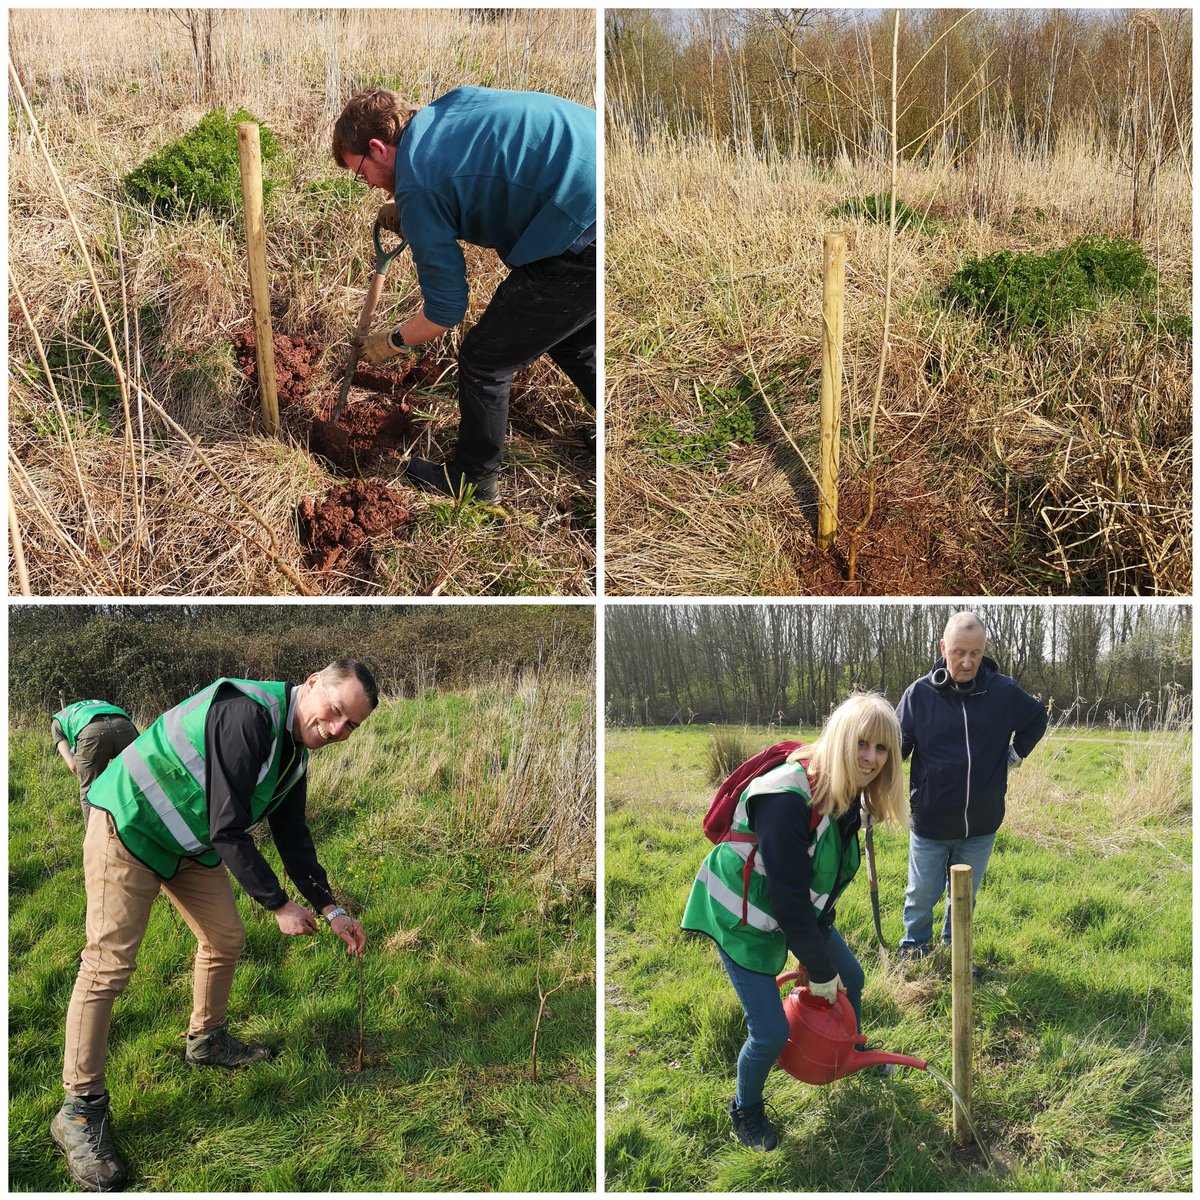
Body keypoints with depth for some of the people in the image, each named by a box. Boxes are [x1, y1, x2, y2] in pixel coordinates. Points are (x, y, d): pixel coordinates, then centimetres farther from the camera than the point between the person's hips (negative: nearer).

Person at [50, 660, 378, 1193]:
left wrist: (330, 909, 5)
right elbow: (228, 829, -29)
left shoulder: (293, 753, 1)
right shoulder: (248, 714, -31)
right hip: (129, 827, -9)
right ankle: (80, 1110, -3)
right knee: (109, 963, -10)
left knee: (226, 938, 13)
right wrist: (278, 905, -21)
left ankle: (206, 1040, 37)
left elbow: (293, 836, 11)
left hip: (194, 844, 10)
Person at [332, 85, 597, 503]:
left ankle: (472, 480, 30)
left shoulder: (418, 184, -7)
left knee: (483, 360, 11)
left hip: (587, 238, -9)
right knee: (573, 340, 32)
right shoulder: (453, 104, 15)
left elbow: (446, 309, -2)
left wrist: (392, 343, 18)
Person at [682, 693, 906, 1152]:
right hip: (742, 915, -8)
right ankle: (745, 1110, 23)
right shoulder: (788, 801, -37)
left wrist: (824, 943, 3)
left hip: (802, 908, 8)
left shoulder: (850, 794, -9)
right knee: (770, 1032, -8)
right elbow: (790, 900, -30)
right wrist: (819, 970, -18)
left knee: (851, 979, 20)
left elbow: (829, 876, 3)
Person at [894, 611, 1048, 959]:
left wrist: (1017, 753, 8)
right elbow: (896, 745, -5)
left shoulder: (1005, 692, -6)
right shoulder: (920, 694, -11)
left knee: (965, 894, 18)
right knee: (922, 894, 11)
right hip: (930, 822, -1)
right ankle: (914, 944, 36)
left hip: (981, 825, 1)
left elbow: (1038, 718, 16)